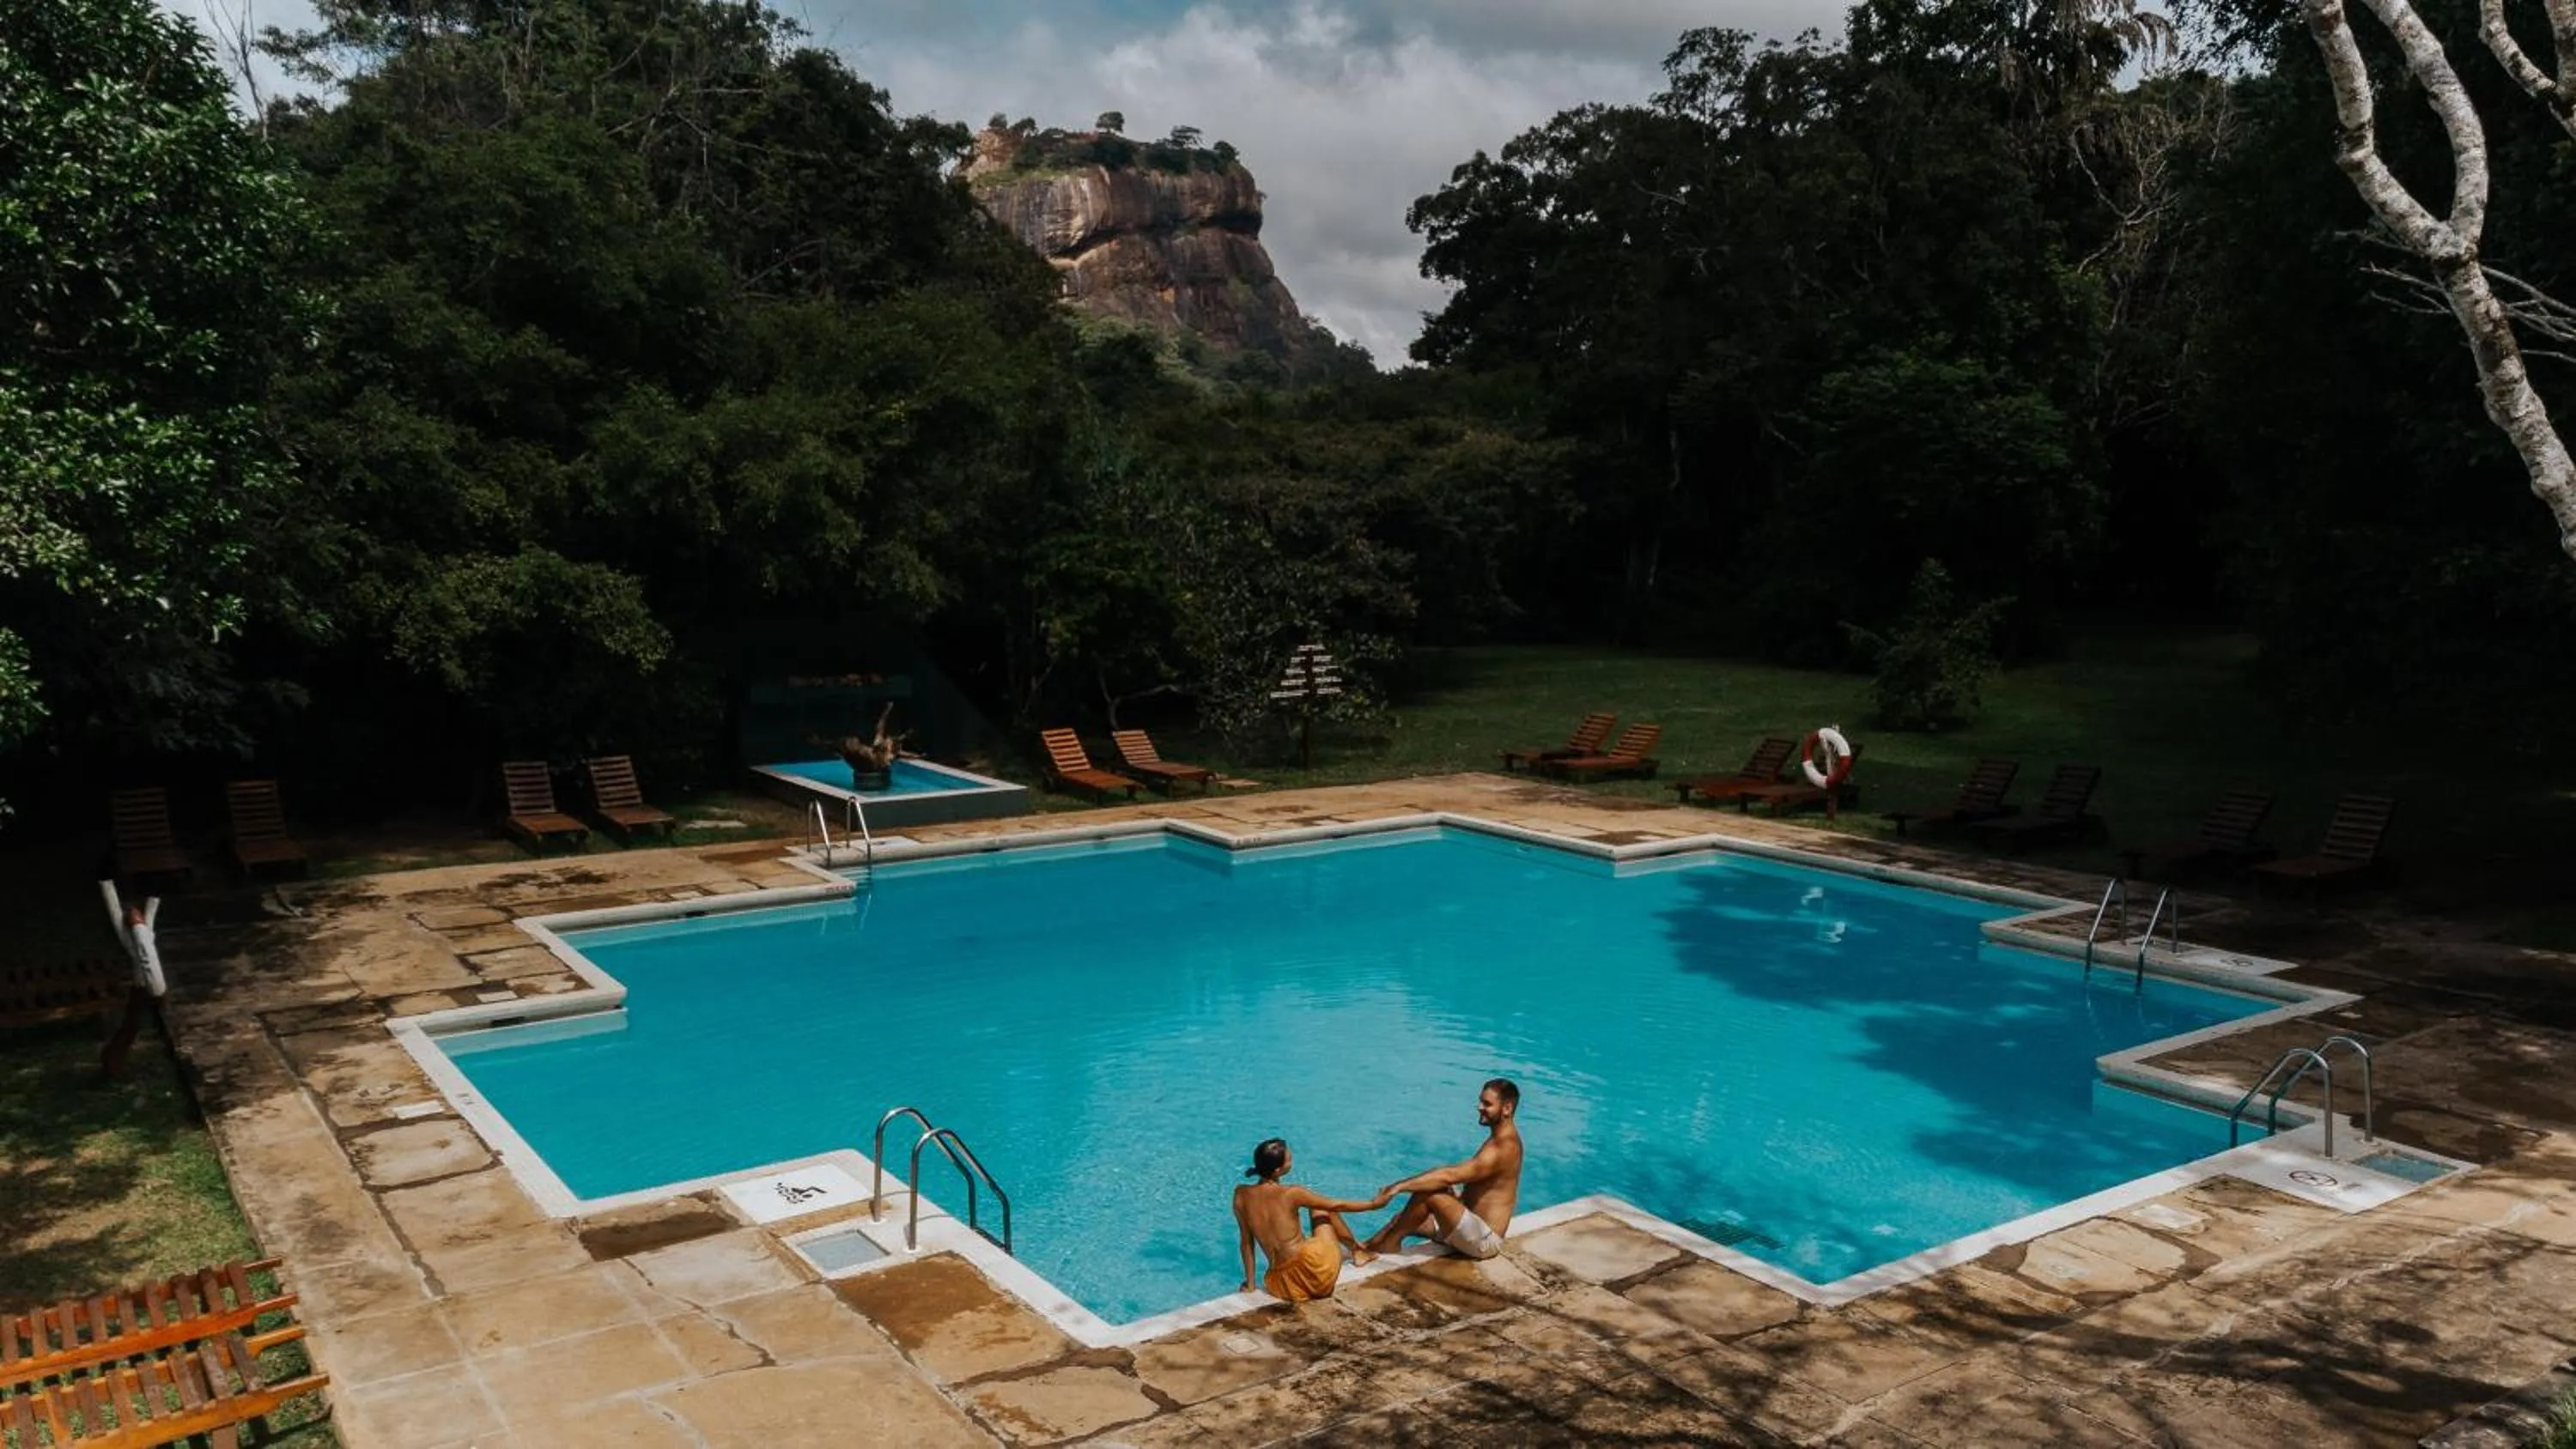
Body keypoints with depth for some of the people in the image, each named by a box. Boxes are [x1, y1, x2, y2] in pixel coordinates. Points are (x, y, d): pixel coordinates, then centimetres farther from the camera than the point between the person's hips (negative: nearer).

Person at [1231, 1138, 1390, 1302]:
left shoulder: (1241, 1195, -3)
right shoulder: (1291, 1194, -15)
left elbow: (1246, 1241, 6)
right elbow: (1336, 1206, -1)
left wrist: (1249, 1284, 16)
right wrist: (1374, 1204, 13)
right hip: (1314, 1268, -4)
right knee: (1320, 1207, 21)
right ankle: (1358, 1250, 35)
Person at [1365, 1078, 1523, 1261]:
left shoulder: (1503, 1148, -22)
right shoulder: (1500, 1138, 11)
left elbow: (1449, 1176, -30)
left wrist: (1400, 1186, -30)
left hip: (1485, 1239, -10)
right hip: (1473, 1221, 10)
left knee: (1427, 1193, -24)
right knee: (1402, 1219, 5)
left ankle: (1381, 1248, -12)